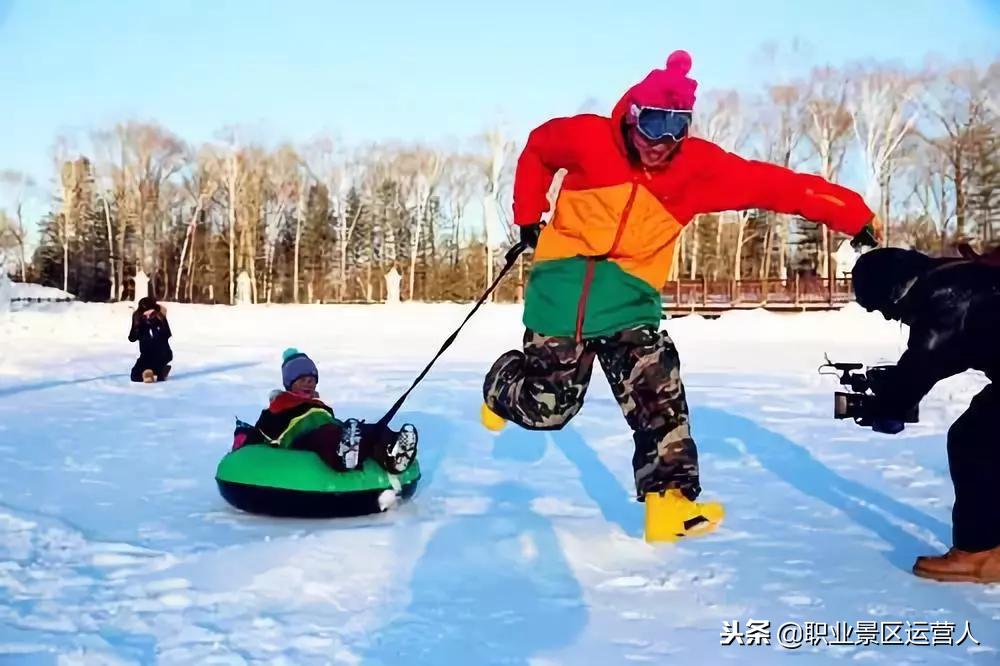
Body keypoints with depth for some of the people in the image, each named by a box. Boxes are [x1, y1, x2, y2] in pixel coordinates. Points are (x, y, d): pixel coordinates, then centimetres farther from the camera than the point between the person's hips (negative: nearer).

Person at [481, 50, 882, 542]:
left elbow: (774, 185, -14)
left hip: (628, 297, 2)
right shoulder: (588, 138, -11)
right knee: (548, 405, 1)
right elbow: (537, 149, 9)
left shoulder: (698, 165, -8)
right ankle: (503, 384, 35)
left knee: (659, 394, -12)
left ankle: (669, 497, -4)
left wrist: (852, 215, -19)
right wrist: (528, 217, 7)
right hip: (565, 283, -2)